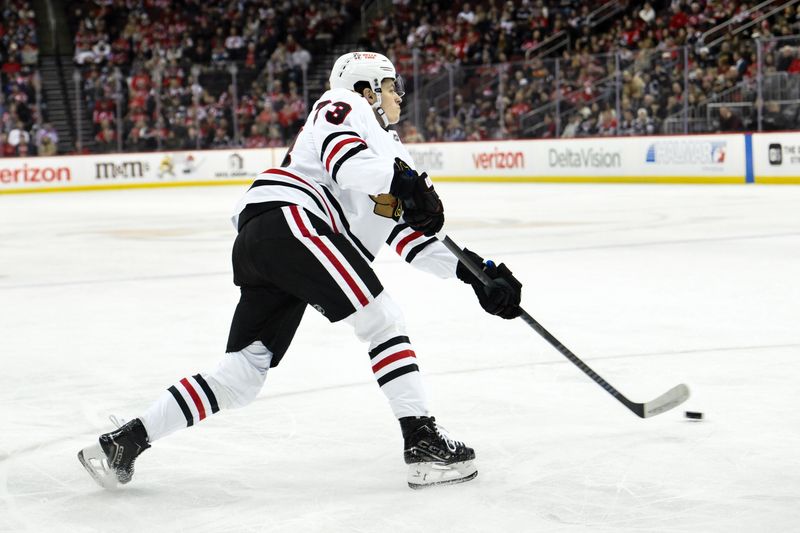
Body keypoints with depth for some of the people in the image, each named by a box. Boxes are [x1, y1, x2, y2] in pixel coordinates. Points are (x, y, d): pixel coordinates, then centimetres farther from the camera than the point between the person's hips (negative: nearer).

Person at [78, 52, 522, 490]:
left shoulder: (390, 151, 33)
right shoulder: (342, 105, 9)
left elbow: (408, 235, 27)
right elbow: (344, 159, -13)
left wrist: (470, 270, 19)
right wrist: (399, 178, -22)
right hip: (286, 220, -9)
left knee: (242, 376, 5)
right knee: (382, 319, -10)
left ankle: (126, 440, 6)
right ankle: (423, 441, -13)